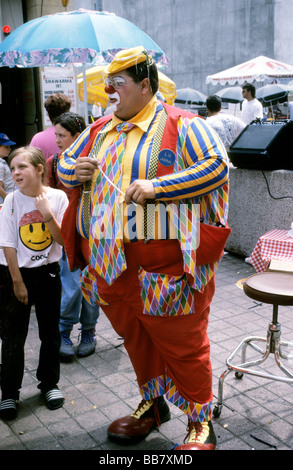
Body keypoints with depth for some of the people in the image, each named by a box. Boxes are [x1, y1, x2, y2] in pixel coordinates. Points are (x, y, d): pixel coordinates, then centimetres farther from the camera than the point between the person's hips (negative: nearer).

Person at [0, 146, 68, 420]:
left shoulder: (58, 197, -8)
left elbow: (63, 240, -10)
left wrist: (48, 216, -24)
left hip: (48, 273, 1)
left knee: (50, 332, 11)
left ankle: (49, 383, 30)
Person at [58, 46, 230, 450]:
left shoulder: (181, 125, -5)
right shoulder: (99, 130, 16)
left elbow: (217, 165, -16)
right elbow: (64, 165, 24)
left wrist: (157, 185, -23)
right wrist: (75, 170, -2)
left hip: (164, 263, -6)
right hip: (109, 262, 7)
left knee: (182, 344, 3)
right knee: (134, 338, 20)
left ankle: (201, 422, 22)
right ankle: (152, 405, 41)